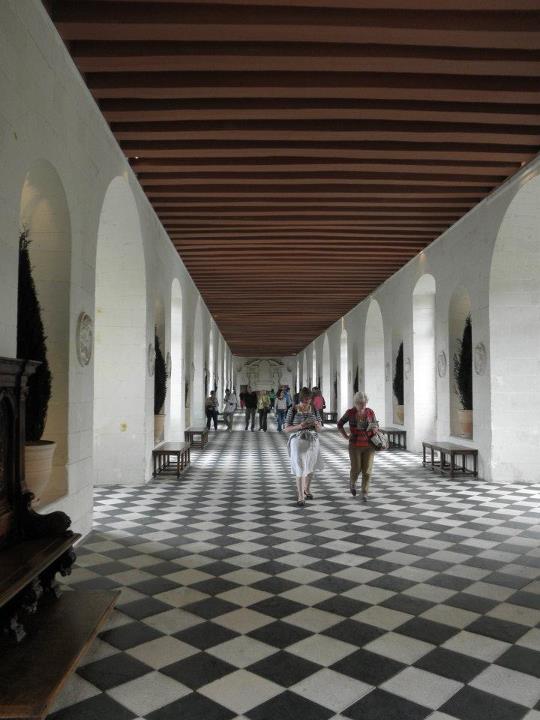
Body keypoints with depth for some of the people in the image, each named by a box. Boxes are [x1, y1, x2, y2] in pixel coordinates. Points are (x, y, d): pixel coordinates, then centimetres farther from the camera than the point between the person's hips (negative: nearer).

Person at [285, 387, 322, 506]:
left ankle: (307, 489, 41)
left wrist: (316, 424, -18)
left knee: (310, 468, 17)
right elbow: (287, 429, -7)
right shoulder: (293, 410, -7)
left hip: (312, 442, 4)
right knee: (300, 470, -8)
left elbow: (319, 428, 6)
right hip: (298, 442, -4)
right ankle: (301, 497, 1)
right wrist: (300, 426, -23)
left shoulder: (314, 410, 3)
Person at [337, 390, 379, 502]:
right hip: (355, 445, -1)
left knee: (367, 470, -3)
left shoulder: (370, 412, -2)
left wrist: (375, 429, -15)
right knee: (356, 469, 1)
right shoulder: (350, 412, -6)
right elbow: (340, 424, 7)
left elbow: (376, 426, 9)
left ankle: (364, 494, 8)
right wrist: (346, 437, -3)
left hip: (369, 445, 1)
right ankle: (352, 482, 34)